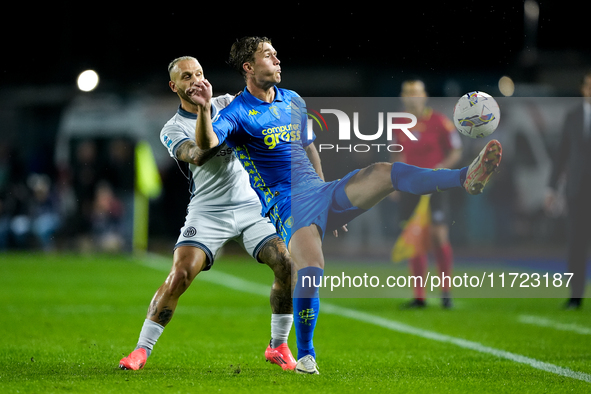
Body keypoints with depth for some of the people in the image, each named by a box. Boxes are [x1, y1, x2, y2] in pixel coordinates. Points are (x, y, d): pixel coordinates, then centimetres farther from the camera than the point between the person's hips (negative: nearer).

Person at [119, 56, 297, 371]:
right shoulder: (172, 129, -2)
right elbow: (195, 155, -21)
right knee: (180, 275, -19)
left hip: (251, 205, 3)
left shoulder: (227, 103, 11)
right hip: (207, 211, -3)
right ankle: (141, 350, -8)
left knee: (288, 265, -13)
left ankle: (278, 346, 5)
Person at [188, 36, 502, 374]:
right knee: (310, 270, -28)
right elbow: (207, 142, -24)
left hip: (320, 193, 6)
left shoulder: (293, 101, 19)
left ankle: (469, 178, -25)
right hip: (286, 204, -6)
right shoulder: (239, 113, -4)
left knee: (384, 173, -16)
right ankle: (305, 357, -11)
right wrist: (204, 109, -44)